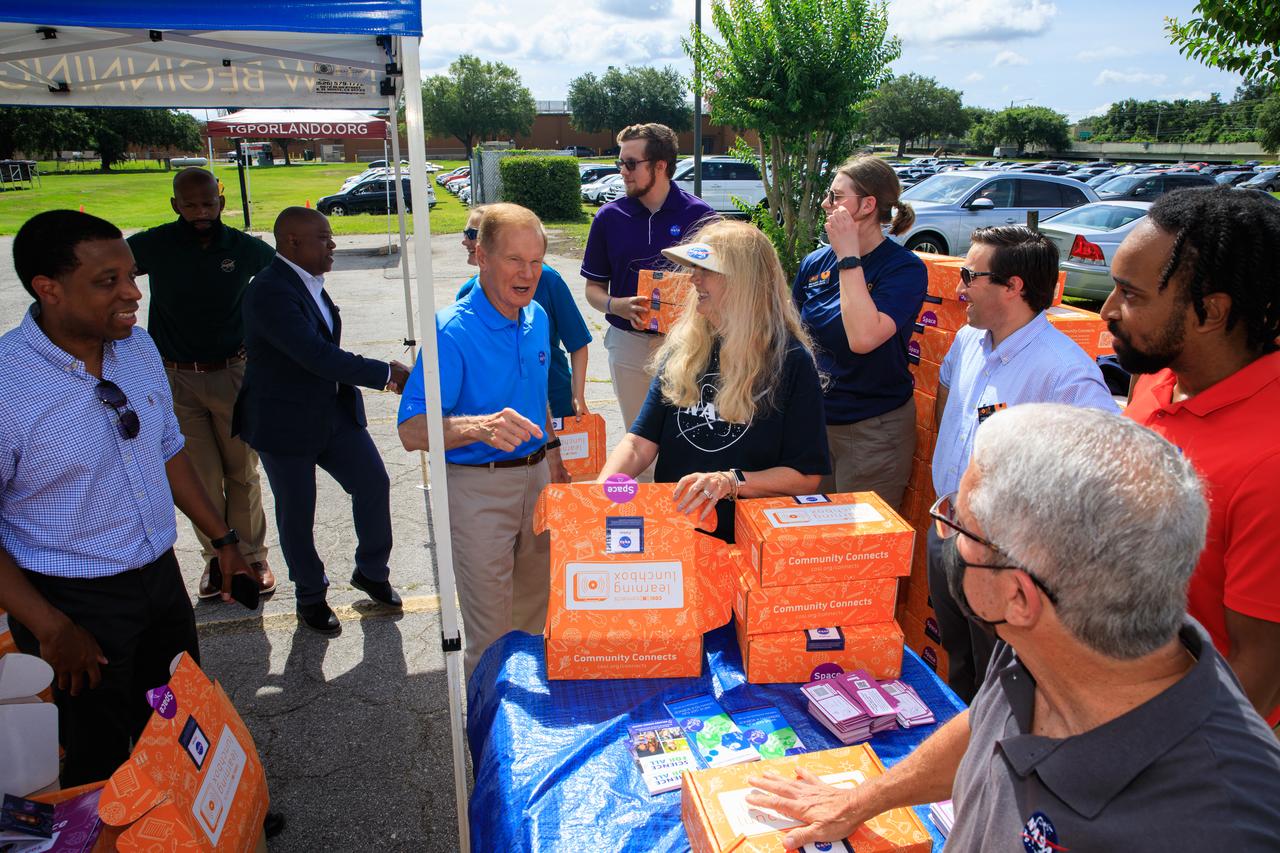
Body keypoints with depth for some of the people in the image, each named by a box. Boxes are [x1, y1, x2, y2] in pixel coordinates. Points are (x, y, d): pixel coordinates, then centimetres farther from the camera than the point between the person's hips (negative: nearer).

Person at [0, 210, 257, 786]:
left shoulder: (139, 347, -3)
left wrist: (223, 541, 9)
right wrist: (51, 628, -19)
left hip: (161, 577, 6)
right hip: (75, 604, -6)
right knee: (100, 762, 12)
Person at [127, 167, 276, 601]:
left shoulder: (245, 248, -4)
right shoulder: (154, 246, -6)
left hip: (232, 374, 0)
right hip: (176, 379, 0)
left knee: (242, 473, 6)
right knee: (201, 478, 4)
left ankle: (251, 556, 20)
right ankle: (216, 556, 22)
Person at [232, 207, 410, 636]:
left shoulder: (308, 281, 4)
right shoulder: (270, 292, -24)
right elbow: (318, 355, -32)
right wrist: (387, 375, -31)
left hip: (334, 411, 8)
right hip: (285, 422, -7)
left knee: (374, 483, 4)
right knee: (297, 514, 9)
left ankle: (371, 572, 26)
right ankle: (311, 597, 30)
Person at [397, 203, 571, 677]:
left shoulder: (537, 318, 3)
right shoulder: (452, 330, -19)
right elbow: (412, 432, -27)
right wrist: (479, 427, -44)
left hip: (536, 477, 7)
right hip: (477, 488, -7)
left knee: (535, 616, 21)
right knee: (490, 633, 3)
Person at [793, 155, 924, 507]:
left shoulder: (905, 269, -13)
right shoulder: (815, 262, 2)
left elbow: (863, 338, -30)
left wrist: (849, 257, -23)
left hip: (873, 430, -5)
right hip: (812, 418, 5)